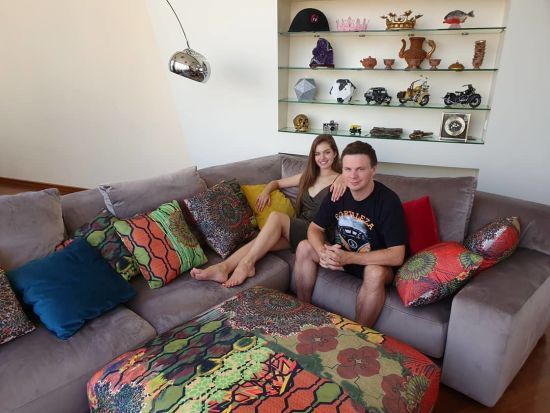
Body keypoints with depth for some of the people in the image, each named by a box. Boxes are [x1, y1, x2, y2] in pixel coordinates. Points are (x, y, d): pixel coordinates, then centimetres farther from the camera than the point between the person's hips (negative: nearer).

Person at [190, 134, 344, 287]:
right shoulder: (307, 176, 20)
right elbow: (277, 182, 27)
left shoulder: (338, 179, 4)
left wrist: (342, 179, -35)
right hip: (297, 229, 5)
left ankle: (247, 263, -29)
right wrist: (265, 191, 6)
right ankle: (223, 267, -37)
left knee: (276, 217, -30)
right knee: (260, 241, -25)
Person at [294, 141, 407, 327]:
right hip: (341, 254, 5)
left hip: (376, 263, -5)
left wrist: (348, 258, -35)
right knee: (304, 247, -10)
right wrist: (323, 252, -26)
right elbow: (315, 228, -2)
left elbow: (397, 256, -28)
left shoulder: (388, 201, -26)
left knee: (375, 273, -37)